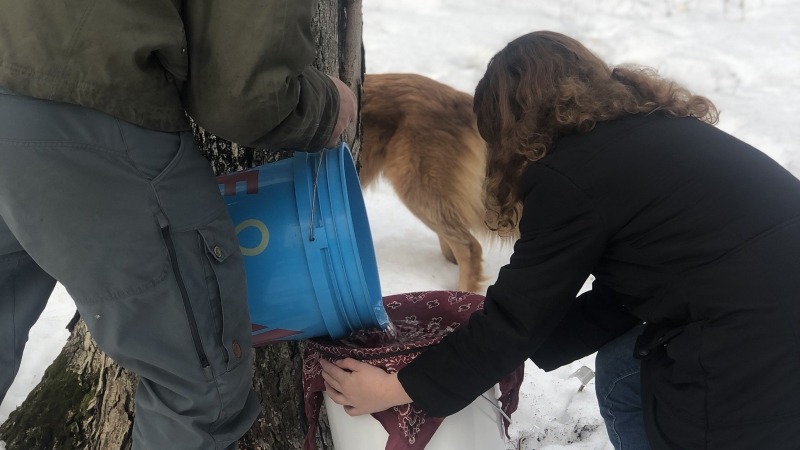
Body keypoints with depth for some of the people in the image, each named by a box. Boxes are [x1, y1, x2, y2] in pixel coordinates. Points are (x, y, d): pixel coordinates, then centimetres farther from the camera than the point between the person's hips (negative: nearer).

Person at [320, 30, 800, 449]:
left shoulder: (570, 174, -13)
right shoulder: (653, 129, 12)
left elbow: (515, 315, -7)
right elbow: (616, 298, 14)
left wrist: (398, 388, 4)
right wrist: (516, 346, 16)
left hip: (758, 363, -8)